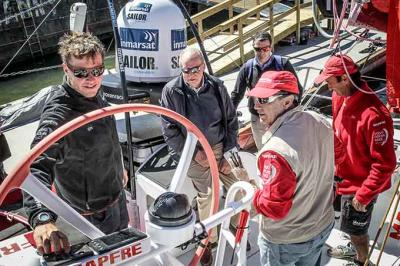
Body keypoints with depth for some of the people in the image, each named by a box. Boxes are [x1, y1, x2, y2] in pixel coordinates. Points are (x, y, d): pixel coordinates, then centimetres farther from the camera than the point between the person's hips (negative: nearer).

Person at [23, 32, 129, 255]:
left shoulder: (94, 94, -7)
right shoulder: (58, 115, -34)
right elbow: (36, 168, -46)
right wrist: (42, 218, -61)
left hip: (117, 195, 8)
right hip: (94, 213, -8)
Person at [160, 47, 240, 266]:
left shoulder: (217, 87, -5)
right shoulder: (172, 91, -11)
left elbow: (231, 121, 3)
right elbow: (169, 129, -8)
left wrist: (228, 153, -1)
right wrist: (194, 153, -11)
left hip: (220, 148, 3)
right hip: (194, 153, -2)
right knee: (206, 196, -2)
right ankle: (209, 239, 21)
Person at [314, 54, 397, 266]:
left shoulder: (373, 114, -33)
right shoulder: (339, 97, -7)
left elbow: (385, 164, -27)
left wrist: (364, 195, -21)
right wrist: (336, 162, 15)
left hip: (360, 184, -7)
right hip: (344, 177, 7)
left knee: (355, 229, 14)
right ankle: (354, 248, 54)